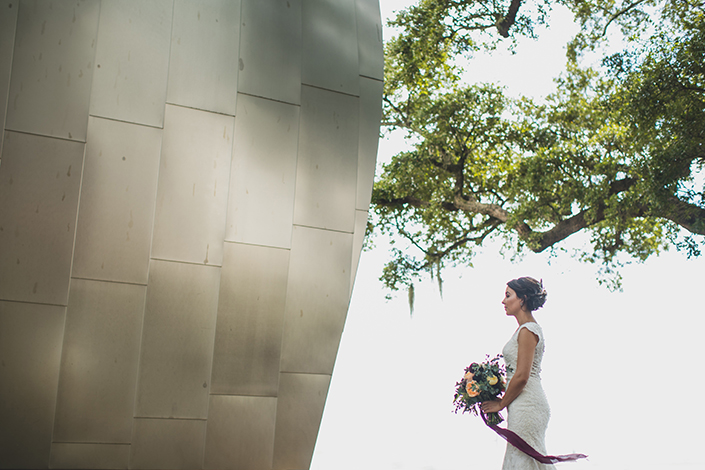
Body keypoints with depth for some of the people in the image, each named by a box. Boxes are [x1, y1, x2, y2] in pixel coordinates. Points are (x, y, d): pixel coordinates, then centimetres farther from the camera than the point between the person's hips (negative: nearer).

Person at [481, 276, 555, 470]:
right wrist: (503, 400, 15)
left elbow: (521, 376, -19)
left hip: (526, 407, -10)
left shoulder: (527, 330, -15)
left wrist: (500, 404, -9)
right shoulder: (526, 328, 15)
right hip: (525, 405, 10)